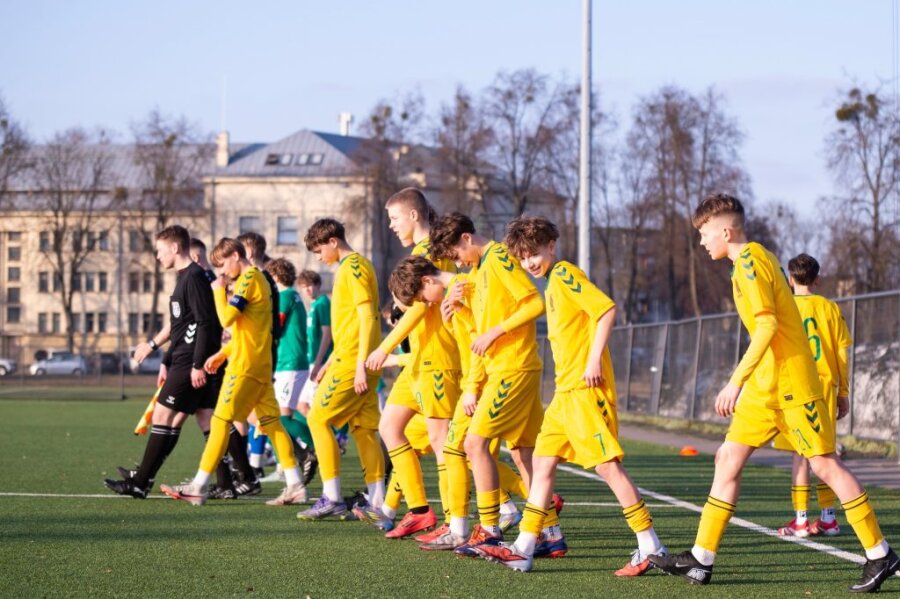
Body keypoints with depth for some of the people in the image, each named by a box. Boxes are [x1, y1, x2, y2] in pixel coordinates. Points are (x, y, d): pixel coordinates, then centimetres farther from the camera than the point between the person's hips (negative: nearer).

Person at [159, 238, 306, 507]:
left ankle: (199, 486, -8)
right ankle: (295, 486, 6)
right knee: (271, 422, 8)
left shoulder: (248, 278, -11)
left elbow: (227, 318, -20)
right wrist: (222, 354, 21)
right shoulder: (259, 278, 18)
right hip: (261, 364, 10)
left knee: (221, 421, -8)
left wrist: (219, 290, -6)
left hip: (244, 365, -10)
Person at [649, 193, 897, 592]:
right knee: (728, 458, 5)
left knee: (824, 465, -6)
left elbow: (767, 325, -23)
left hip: (790, 382, -10)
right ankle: (701, 558, 5)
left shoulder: (749, 261, -13)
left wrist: (736, 381, -25)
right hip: (764, 386, 10)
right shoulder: (757, 258, 15)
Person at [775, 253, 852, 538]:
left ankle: (801, 520, -5)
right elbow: (841, 354, 6)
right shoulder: (830, 308, 6)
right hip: (826, 386, 3)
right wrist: (843, 393, 13)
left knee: (800, 453, -2)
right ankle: (828, 518, 13)